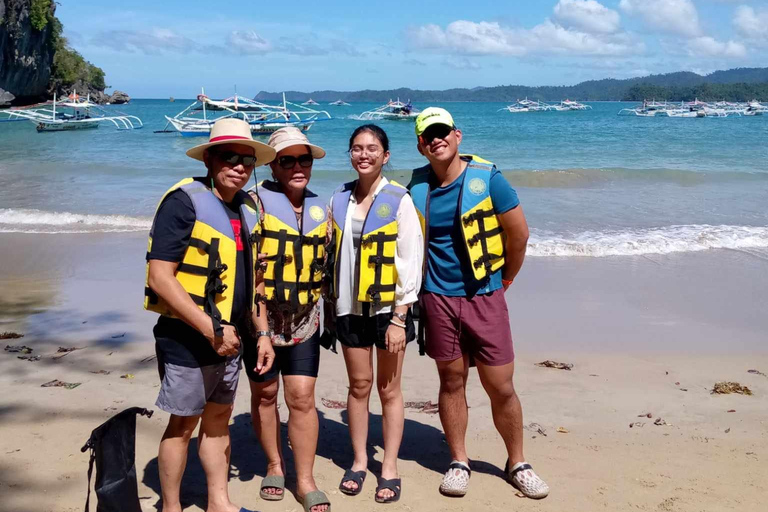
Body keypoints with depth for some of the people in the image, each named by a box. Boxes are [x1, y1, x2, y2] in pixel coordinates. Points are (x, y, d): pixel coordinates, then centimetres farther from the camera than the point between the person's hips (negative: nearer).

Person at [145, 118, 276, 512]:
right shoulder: (184, 201, -15)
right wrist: (211, 328, -23)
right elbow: (160, 277, -22)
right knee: (183, 424, 5)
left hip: (229, 339, 7)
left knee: (219, 418, 17)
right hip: (186, 337, -7)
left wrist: (262, 334, 11)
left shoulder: (246, 209, 9)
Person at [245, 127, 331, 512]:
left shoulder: (320, 210, 8)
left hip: (304, 321, 3)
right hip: (261, 318, -2)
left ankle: (305, 480, 12)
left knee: (302, 397, 1)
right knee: (264, 393, 11)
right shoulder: (256, 201, -7)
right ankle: (274, 466, 30)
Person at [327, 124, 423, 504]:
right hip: (350, 309, 4)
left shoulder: (399, 200, -8)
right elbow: (332, 255, 12)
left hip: (388, 308, -3)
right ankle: (359, 460, 25)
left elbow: (410, 261, -10)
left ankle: (390, 467, 17)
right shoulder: (339, 200, 6)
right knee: (358, 386, 11)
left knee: (389, 388, 5)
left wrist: (399, 318, -14)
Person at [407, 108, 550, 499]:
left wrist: (506, 277, 7)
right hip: (438, 298, 2)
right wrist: (421, 280, 10)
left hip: (484, 296, -2)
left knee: (501, 387, 3)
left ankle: (517, 464, 21)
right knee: (451, 381, 11)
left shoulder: (487, 178, -9)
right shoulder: (416, 186, 1)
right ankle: (458, 462, 25)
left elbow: (519, 232, -3)